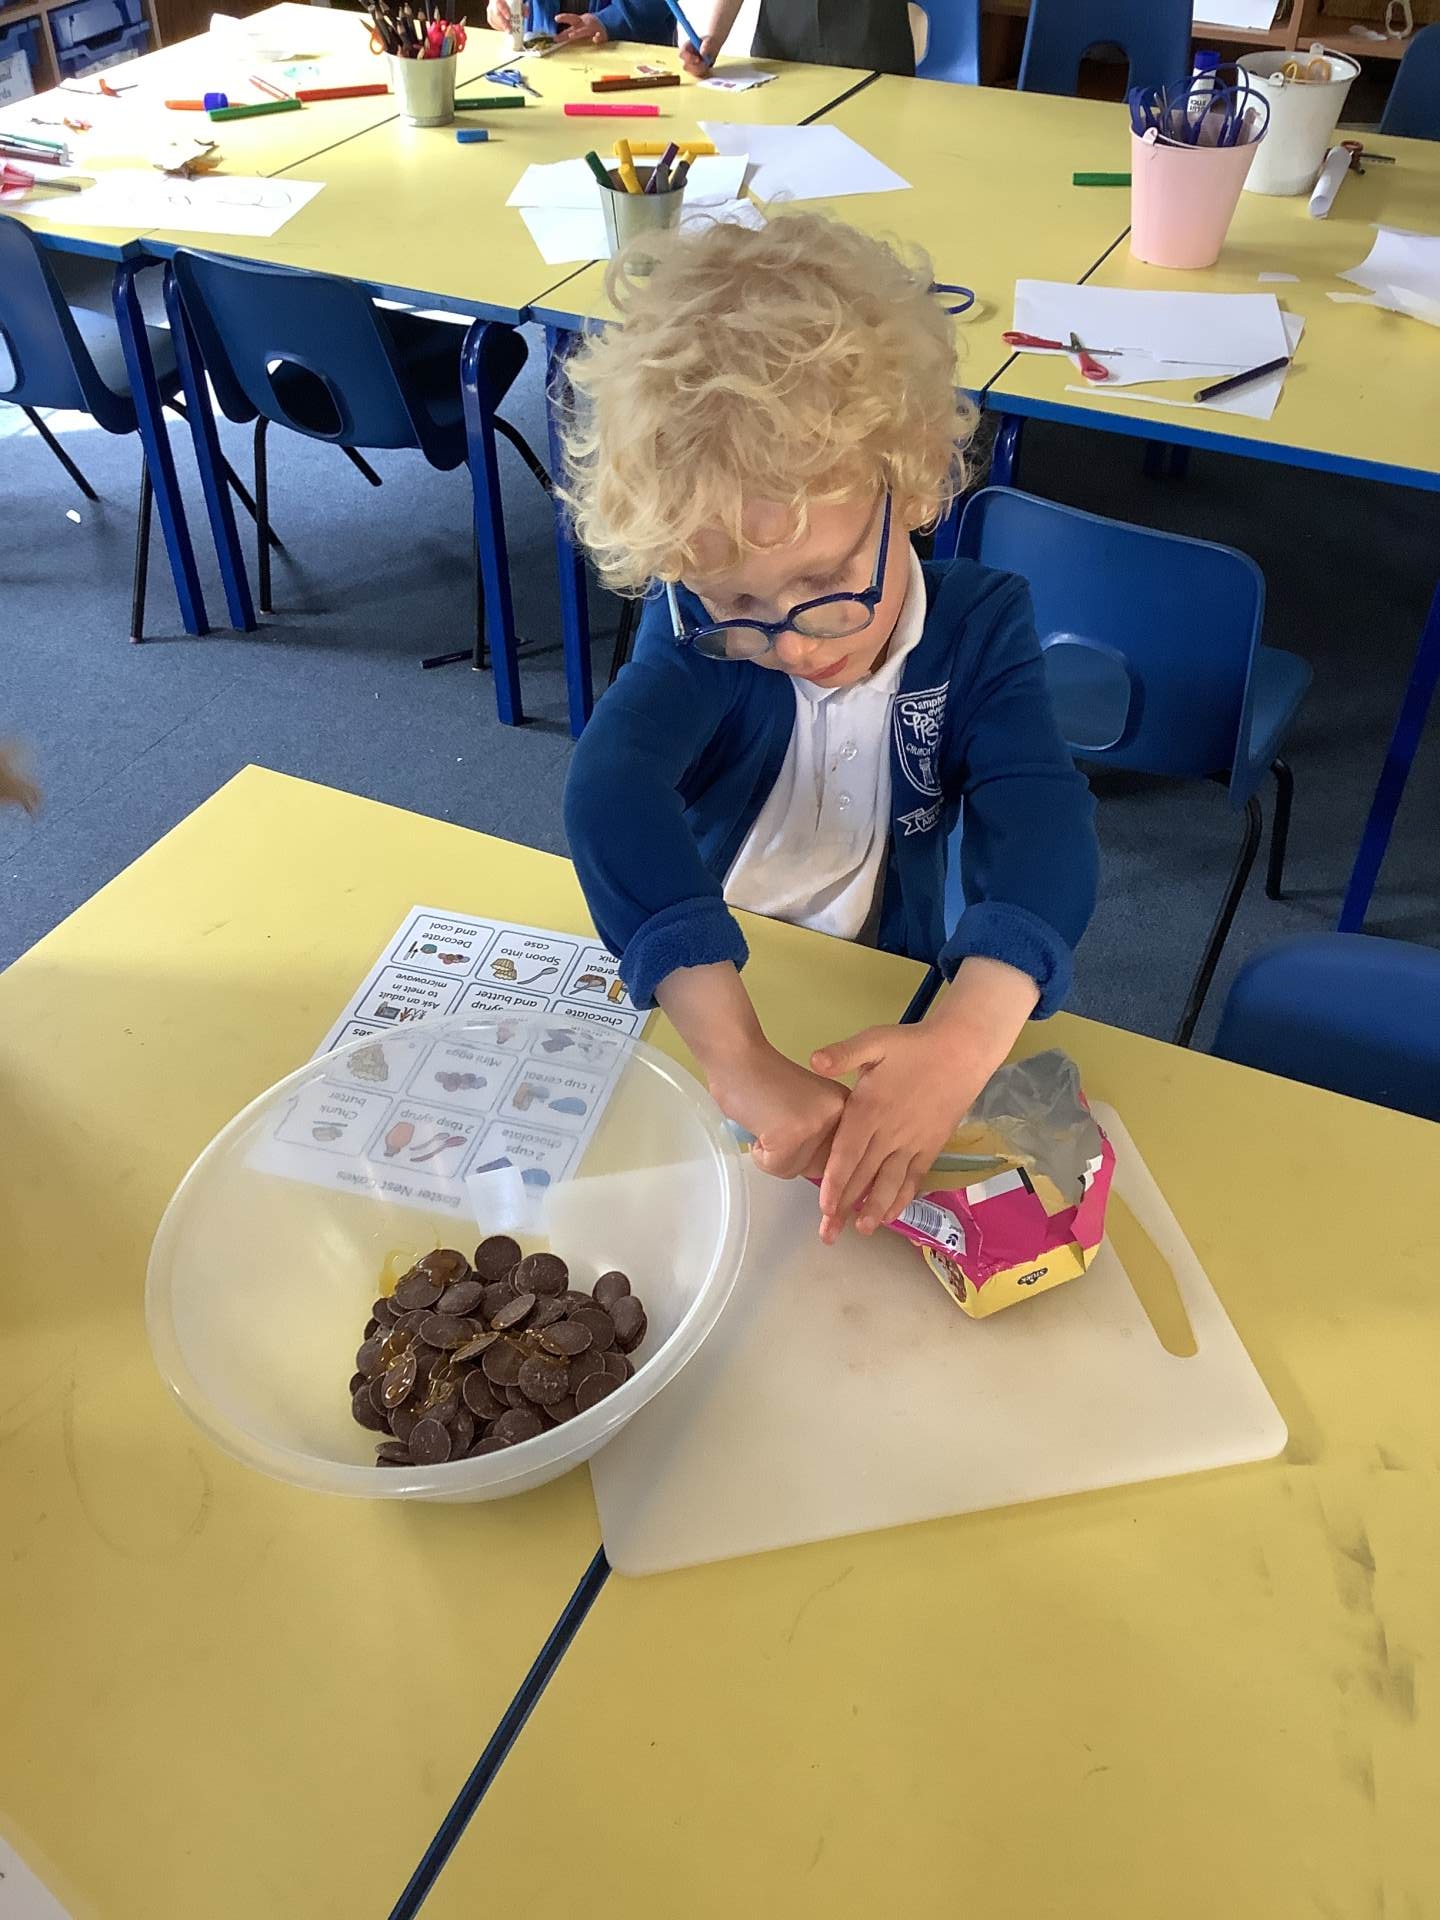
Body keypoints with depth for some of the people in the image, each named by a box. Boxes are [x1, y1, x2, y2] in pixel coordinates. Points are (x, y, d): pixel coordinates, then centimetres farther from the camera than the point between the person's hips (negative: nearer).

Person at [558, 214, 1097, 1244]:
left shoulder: (979, 622, -15)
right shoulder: (700, 626, -19)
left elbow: (1041, 824, -30)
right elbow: (613, 794, -37)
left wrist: (965, 1036, -51)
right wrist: (738, 1056, -53)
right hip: (687, 994, -2)